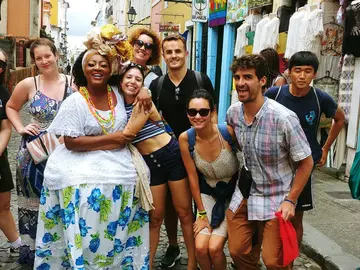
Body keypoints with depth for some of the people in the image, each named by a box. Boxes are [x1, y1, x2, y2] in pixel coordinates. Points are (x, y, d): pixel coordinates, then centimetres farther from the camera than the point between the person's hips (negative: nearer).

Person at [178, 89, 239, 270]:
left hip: (234, 193, -2)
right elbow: (192, 177, -7)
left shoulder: (228, 132, -23)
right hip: (208, 194, 2)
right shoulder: (185, 138, -15)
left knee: (214, 247, -15)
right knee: (200, 247, -11)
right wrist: (202, 213, -3)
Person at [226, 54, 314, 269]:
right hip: (244, 193, 5)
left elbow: (306, 163, -14)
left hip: (276, 198, -5)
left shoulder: (284, 118, -24)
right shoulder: (233, 113, -8)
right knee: (238, 252, 12)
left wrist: (290, 200, -13)